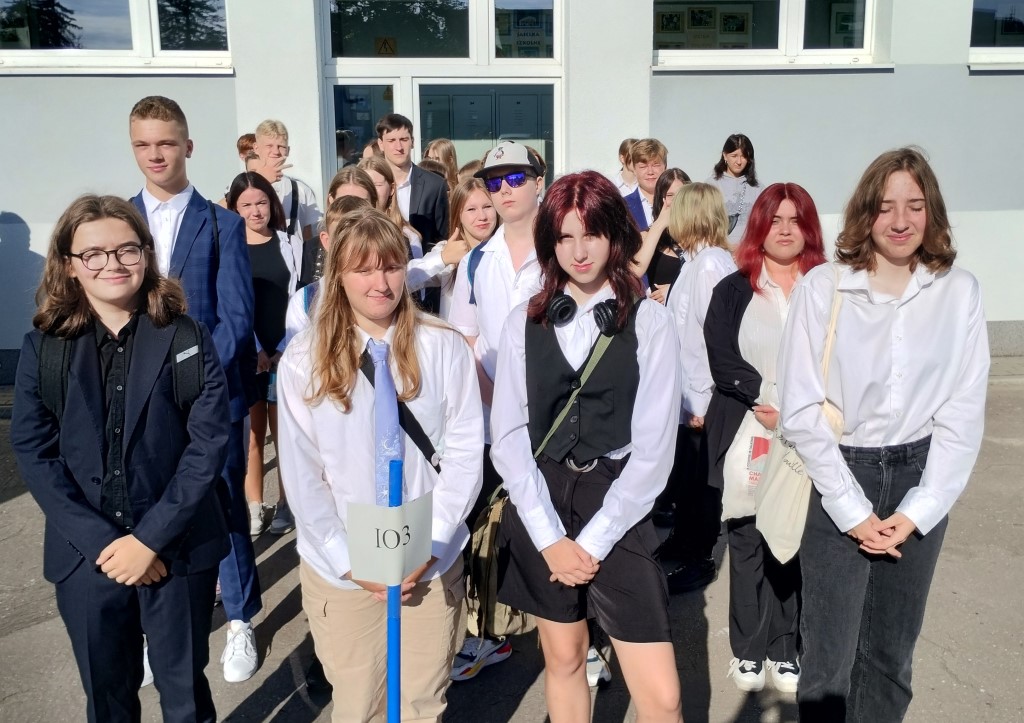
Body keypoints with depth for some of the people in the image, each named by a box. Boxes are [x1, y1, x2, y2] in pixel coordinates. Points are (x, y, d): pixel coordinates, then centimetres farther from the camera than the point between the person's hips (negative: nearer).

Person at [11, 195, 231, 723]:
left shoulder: (187, 339, -4)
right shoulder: (43, 348, 0)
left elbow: (209, 441, -10)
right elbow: (33, 455, -5)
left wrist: (151, 538, -15)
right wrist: (102, 542, -14)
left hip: (179, 551, -1)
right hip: (86, 558, 2)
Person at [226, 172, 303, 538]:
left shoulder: (291, 245, 5)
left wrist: (284, 350, -7)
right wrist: (253, 350, -10)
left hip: (286, 352, 0)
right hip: (244, 354, 0)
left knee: (284, 431, 4)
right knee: (250, 433, 4)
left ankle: (286, 503, 16)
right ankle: (254, 506, 15)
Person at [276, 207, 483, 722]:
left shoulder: (445, 348, -7)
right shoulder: (302, 360, -5)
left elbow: (465, 452, -5)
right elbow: (301, 473, -4)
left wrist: (429, 545, -12)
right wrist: (349, 560, -8)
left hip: (432, 563, 0)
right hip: (339, 568, 0)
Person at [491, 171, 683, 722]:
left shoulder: (650, 323, -4)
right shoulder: (524, 323, 3)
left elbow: (653, 448, -7)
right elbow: (508, 434, -1)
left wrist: (593, 540, -10)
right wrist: (550, 537, -9)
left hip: (616, 513, -2)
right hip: (540, 509, 2)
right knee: (564, 658, 16)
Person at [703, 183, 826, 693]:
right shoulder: (733, 291, 7)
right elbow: (722, 360, -3)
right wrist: (766, 402, -14)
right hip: (747, 439, 0)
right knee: (748, 543, 5)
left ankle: (786, 650, 16)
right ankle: (749, 650, 16)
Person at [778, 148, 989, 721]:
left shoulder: (960, 292, -1)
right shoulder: (822, 287, -8)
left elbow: (963, 414, -1)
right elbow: (801, 409, -9)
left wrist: (917, 511, -7)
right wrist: (852, 509, -10)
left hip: (919, 483, 2)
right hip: (840, 480, -2)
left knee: (892, 654, 13)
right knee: (830, 654, 4)